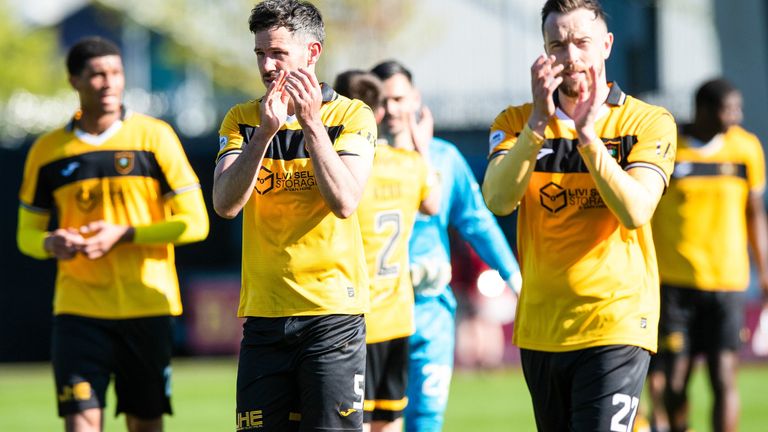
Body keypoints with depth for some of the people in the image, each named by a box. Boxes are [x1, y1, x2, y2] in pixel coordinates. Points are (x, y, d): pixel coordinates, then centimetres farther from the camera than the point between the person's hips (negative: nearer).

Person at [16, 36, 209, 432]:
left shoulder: (154, 136, 0)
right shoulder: (48, 152, 5)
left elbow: (195, 223, -2)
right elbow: (27, 235, 14)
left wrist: (125, 235, -14)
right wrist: (50, 244, -10)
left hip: (147, 306, 0)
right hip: (78, 308, 0)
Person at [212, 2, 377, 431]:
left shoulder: (351, 116, -1)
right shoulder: (243, 119, 8)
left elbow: (344, 202, -16)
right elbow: (226, 203, -8)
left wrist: (311, 124, -21)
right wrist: (264, 132, -20)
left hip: (332, 314, -3)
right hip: (264, 312, 3)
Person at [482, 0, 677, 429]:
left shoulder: (649, 122, -1)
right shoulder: (517, 122, 8)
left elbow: (635, 212, -15)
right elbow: (499, 200, -10)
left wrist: (587, 133, -21)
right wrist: (538, 122, -20)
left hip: (616, 327, -4)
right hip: (539, 330, 4)